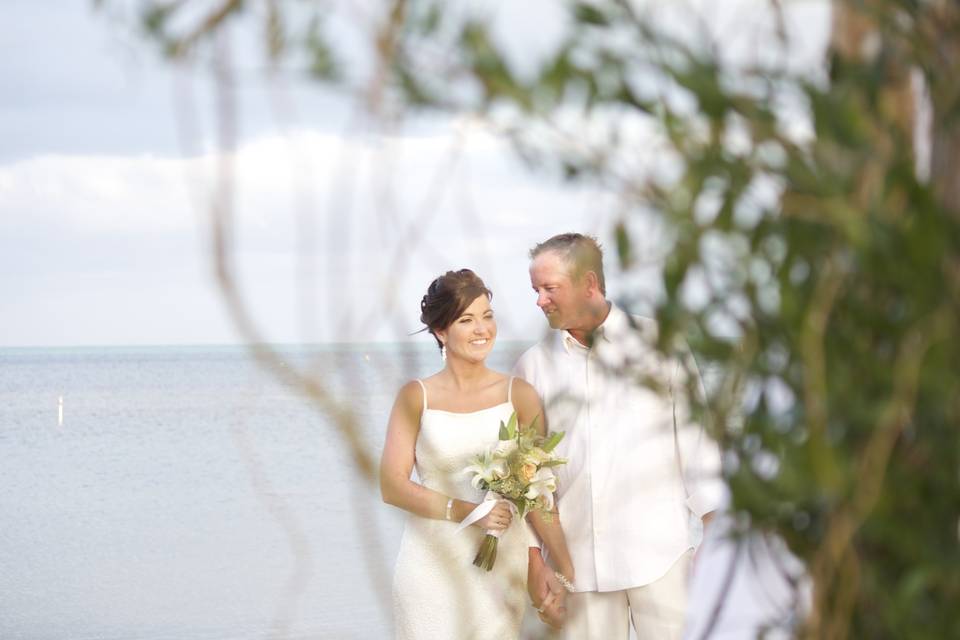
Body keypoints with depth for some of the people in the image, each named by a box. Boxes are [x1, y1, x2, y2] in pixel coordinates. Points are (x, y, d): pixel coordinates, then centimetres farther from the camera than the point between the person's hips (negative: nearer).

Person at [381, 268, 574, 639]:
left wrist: (566, 568, -10)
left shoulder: (519, 396, 0)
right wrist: (464, 511, -16)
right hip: (431, 566, 0)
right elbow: (392, 486, -4)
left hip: (500, 566, 0)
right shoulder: (416, 398, 0)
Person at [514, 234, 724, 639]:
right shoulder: (533, 365, 6)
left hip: (659, 550, -2)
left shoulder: (659, 344, 1)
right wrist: (534, 558, 5)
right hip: (579, 559, 2)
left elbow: (696, 438, 2)